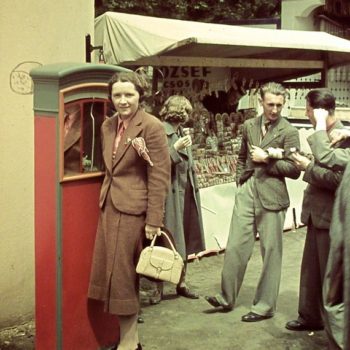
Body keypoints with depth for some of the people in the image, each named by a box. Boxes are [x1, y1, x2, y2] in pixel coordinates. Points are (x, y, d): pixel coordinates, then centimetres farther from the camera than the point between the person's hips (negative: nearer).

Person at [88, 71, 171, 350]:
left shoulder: (152, 127, -11)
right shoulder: (108, 126, 11)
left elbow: (160, 176, -13)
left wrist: (153, 220, -15)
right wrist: (104, 204, 15)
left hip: (133, 210, -7)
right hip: (109, 207, 7)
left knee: (123, 275, -1)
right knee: (113, 274, 11)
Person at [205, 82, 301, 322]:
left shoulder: (289, 132, -6)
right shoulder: (249, 126, 11)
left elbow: (294, 170, -9)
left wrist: (267, 159, -15)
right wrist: (240, 182, 12)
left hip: (271, 196, -4)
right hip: (247, 192, 5)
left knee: (271, 252, 4)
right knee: (235, 247, 6)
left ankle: (265, 306, 14)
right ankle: (227, 298, 18)